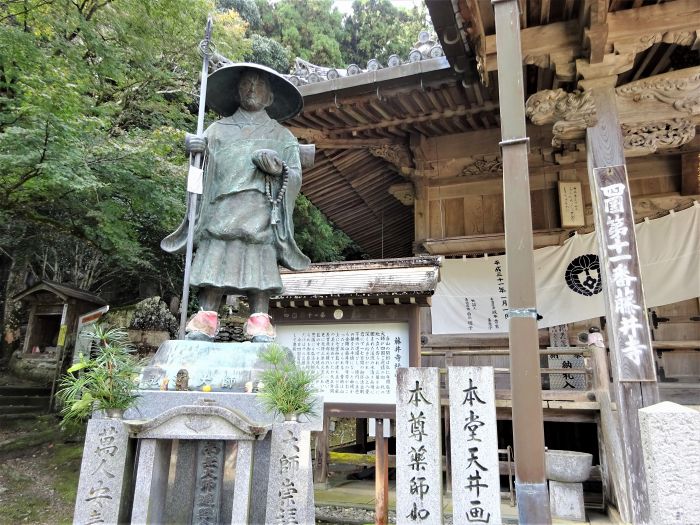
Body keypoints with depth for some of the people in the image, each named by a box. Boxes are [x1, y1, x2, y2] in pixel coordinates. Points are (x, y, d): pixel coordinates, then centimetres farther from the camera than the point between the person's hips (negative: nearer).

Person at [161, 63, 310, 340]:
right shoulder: (218, 129, 23)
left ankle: (260, 323, -14)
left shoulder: (282, 136, 20)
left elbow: (295, 176, 10)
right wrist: (191, 144, -4)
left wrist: (278, 168, -11)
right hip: (220, 210, 1)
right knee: (213, 263, -9)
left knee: (259, 266, -12)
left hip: (259, 214, -1)